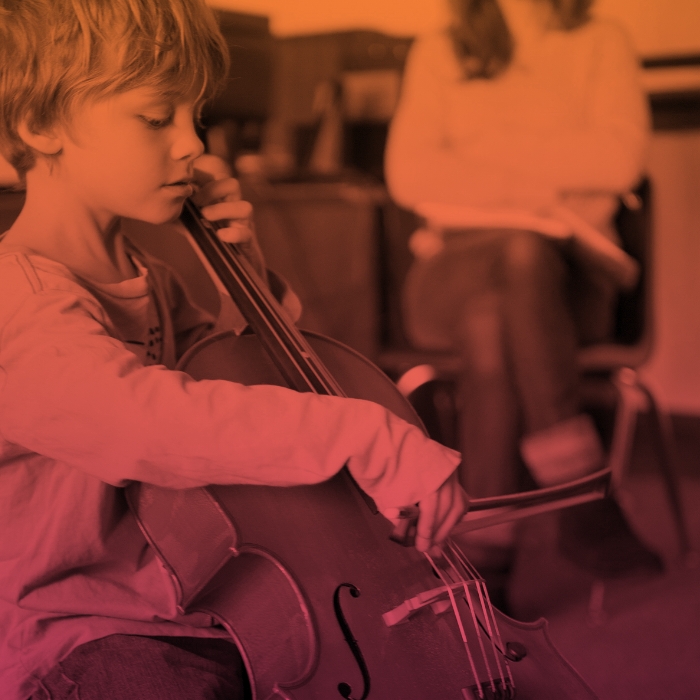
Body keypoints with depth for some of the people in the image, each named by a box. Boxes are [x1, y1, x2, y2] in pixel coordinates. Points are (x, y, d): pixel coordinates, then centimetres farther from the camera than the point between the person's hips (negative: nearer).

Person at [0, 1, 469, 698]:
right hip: (70, 636, -7)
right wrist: (364, 437, -44)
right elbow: (154, 421, -39)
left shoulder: (145, 280, 8)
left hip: (194, 608, 8)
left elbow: (227, 377, 20)